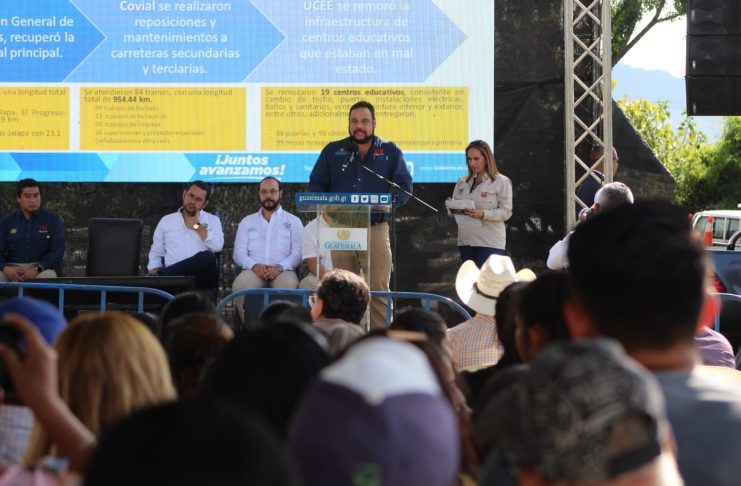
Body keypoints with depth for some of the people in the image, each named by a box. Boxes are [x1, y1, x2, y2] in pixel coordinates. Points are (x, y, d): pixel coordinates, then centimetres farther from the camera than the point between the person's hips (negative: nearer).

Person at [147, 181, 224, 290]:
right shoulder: (166, 220, 21)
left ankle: (162, 274, -27)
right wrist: (154, 272, -1)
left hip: (202, 275, 1)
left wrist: (197, 225, 3)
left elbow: (218, 246, -3)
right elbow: (156, 252, 19)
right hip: (173, 277, -1)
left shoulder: (212, 220, 16)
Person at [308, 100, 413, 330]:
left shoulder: (390, 151, 10)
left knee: (378, 289, -6)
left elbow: (404, 186, 4)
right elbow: (315, 185, 12)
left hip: (376, 228, -2)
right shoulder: (332, 151, 13)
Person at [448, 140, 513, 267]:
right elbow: (455, 207, 15)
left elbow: (506, 212, -7)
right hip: (465, 241, 5)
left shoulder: (501, 182, -2)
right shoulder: (462, 182, 12)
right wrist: (453, 209, -9)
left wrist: (483, 214, -23)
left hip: (490, 243, -5)